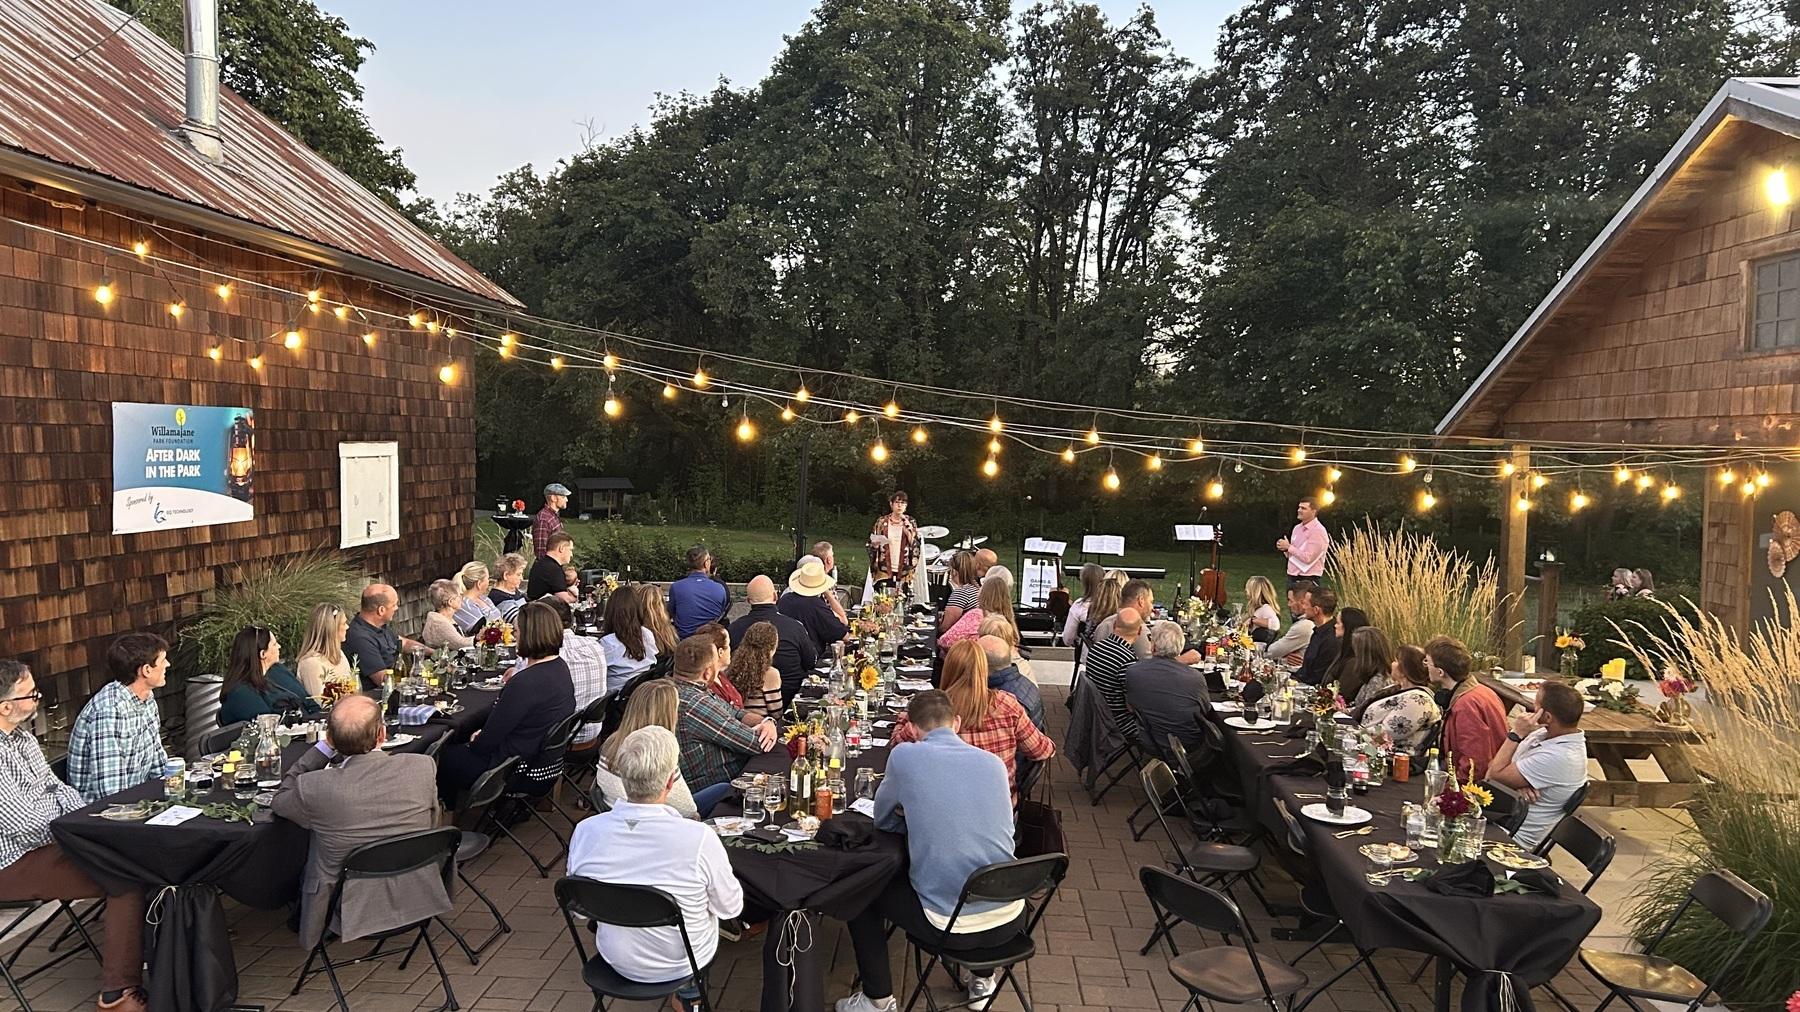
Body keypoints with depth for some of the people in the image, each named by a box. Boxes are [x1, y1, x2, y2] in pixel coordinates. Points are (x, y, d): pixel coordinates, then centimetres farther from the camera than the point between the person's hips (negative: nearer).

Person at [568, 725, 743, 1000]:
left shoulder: (585, 831, -22)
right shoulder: (700, 838, -32)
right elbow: (731, 908, -14)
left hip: (617, 962, 3)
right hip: (682, 964, -2)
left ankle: (689, 992, 39)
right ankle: (691, 994, 43)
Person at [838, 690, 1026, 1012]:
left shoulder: (905, 756, -7)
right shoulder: (994, 762, 5)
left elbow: (883, 819, 9)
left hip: (950, 925, -4)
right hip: (1010, 919, 4)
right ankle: (983, 979, 45)